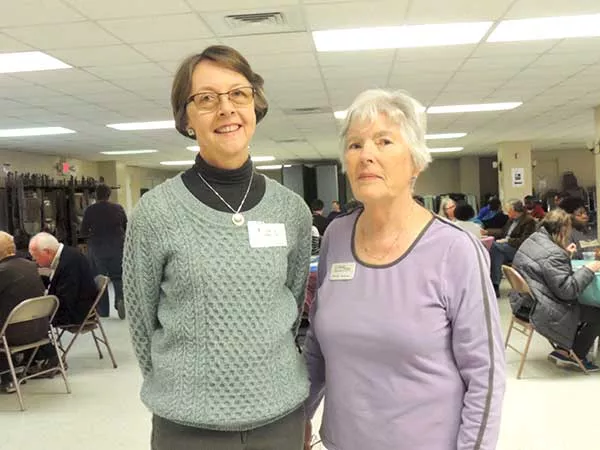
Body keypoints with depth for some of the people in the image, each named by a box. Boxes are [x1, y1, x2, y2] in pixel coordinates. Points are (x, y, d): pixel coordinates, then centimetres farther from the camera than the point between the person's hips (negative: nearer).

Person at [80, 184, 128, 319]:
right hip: (117, 247, 1)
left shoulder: (89, 210, -6)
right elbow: (127, 227, 5)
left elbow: (83, 231, -2)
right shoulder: (118, 208, -2)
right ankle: (120, 299, -13)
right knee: (118, 276, 12)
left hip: (97, 248, -1)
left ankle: (103, 310, 14)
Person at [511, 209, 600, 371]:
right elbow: (567, 289, -25)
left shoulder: (532, 240, 5)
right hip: (542, 312, -10)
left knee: (583, 305, 24)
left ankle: (564, 349, 21)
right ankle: (576, 356, 16)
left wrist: (565, 254, 19)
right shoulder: (554, 254, -25)